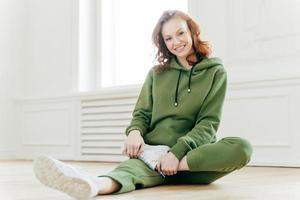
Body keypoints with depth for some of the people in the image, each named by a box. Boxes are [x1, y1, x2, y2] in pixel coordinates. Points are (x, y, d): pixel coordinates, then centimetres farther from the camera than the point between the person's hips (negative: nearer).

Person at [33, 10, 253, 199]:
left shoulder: (214, 71, 5)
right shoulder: (157, 73, 14)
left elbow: (208, 123, -4)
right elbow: (142, 113, 12)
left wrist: (178, 152, -20)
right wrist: (135, 131, -14)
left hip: (191, 157, 0)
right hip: (152, 152, 1)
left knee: (242, 148, -32)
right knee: (135, 167, -36)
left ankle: (160, 164, -35)